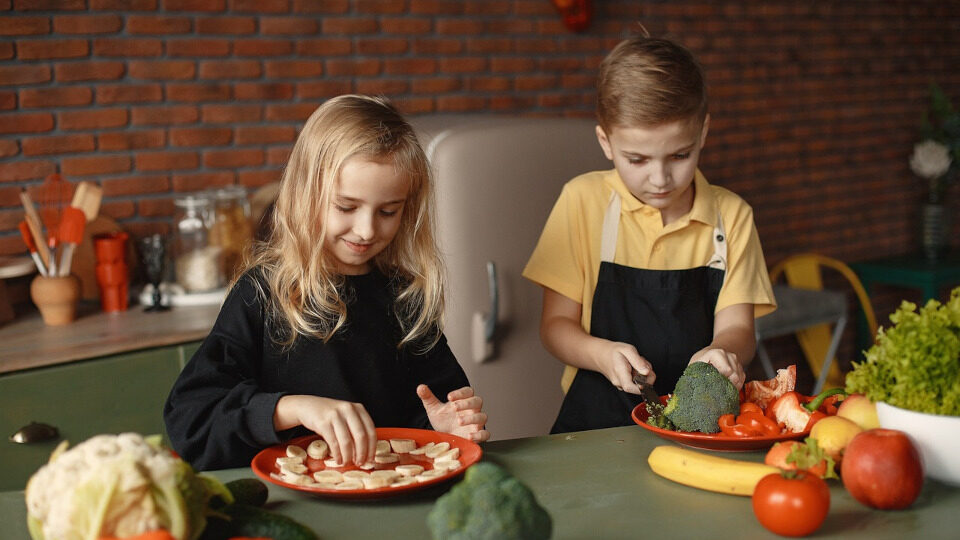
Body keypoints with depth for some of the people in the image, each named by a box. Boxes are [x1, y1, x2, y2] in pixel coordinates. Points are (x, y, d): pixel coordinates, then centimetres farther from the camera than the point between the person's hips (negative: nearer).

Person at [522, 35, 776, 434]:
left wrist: (722, 353, -22)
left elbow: (736, 326, 2)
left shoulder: (731, 215, 7)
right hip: (598, 421, -2)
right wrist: (603, 353, -19)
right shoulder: (584, 202, 2)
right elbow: (556, 324, 3)